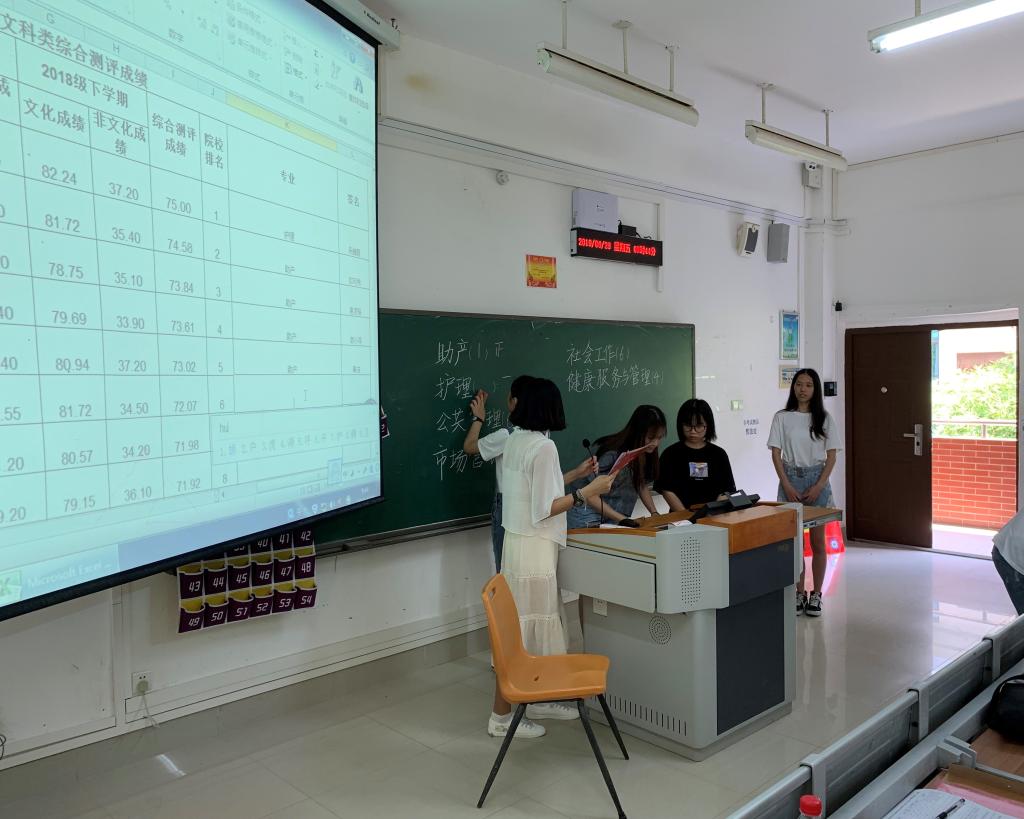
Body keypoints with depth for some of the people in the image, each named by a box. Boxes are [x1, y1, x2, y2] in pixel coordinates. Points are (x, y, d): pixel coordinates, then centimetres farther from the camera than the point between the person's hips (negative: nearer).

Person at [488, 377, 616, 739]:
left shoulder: (514, 441, 8)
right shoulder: (543, 446, -18)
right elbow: (543, 509, -19)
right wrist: (588, 491, -16)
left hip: (519, 542, 9)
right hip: (534, 547, -9)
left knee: (538, 626, 18)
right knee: (523, 630, 0)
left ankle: (536, 699, 29)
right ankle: (502, 716, 10)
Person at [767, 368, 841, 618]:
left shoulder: (825, 419, 3)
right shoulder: (782, 418, 1)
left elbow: (831, 456, 2)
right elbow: (776, 454, 0)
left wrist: (819, 486, -9)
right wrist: (787, 486, -9)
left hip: (817, 480, 0)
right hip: (790, 479, 0)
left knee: (817, 541, 3)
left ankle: (816, 595, 14)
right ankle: (799, 594, 13)